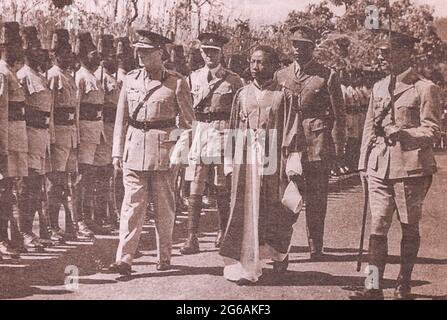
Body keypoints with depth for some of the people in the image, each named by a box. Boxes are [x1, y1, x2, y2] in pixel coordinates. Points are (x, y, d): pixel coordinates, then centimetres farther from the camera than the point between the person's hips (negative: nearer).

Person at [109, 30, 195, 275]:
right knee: (132, 205, -3)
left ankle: (164, 257, 21)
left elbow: (187, 122, 1)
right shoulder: (130, 79, 8)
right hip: (134, 149, 2)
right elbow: (121, 119, 12)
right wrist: (117, 152, 7)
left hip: (164, 149, -2)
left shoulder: (176, 82, -2)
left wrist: (181, 152, -7)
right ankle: (124, 259, -3)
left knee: (164, 207, 7)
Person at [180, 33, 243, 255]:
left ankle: (223, 232, 22)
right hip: (198, 131, 2)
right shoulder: (193, 77, 11)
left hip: (223, 131, -2)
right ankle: (192, 238, -5)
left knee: (222, 187, 6)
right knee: (195, 188, -4)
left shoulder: (233, 80, 2)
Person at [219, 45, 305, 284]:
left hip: (272, 162, -2)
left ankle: (279, 254, 33)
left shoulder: (283, 96, 0)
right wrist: (230, 162, 8)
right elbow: (234, 131, 12)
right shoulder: (242, 95, 9)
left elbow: (292, 131, -2)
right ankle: (245, 267, 4)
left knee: (274, 214, 7)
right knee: (245, 214, 0)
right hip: (245, 161, 2)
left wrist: (293, 164, -8)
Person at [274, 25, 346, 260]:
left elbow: (339, 115, 2)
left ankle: (315, 247, 13)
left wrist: (338, 149, -3)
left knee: (316, 199, 3)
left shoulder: (327, 76, 2)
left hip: (318, 145, -3)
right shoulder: (280, 76, 12)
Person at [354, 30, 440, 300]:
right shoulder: (379, 88, 12)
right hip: (380, 167, 4)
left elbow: (432, 131, -6)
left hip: (410, 168, -4)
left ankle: (404, 285, 20)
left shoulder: (425, 88, -4)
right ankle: (375, 287, 2)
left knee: (409, 228, 7)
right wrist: (364, 163, 13)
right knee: (378, 227, 0)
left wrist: (403, 133, -21)